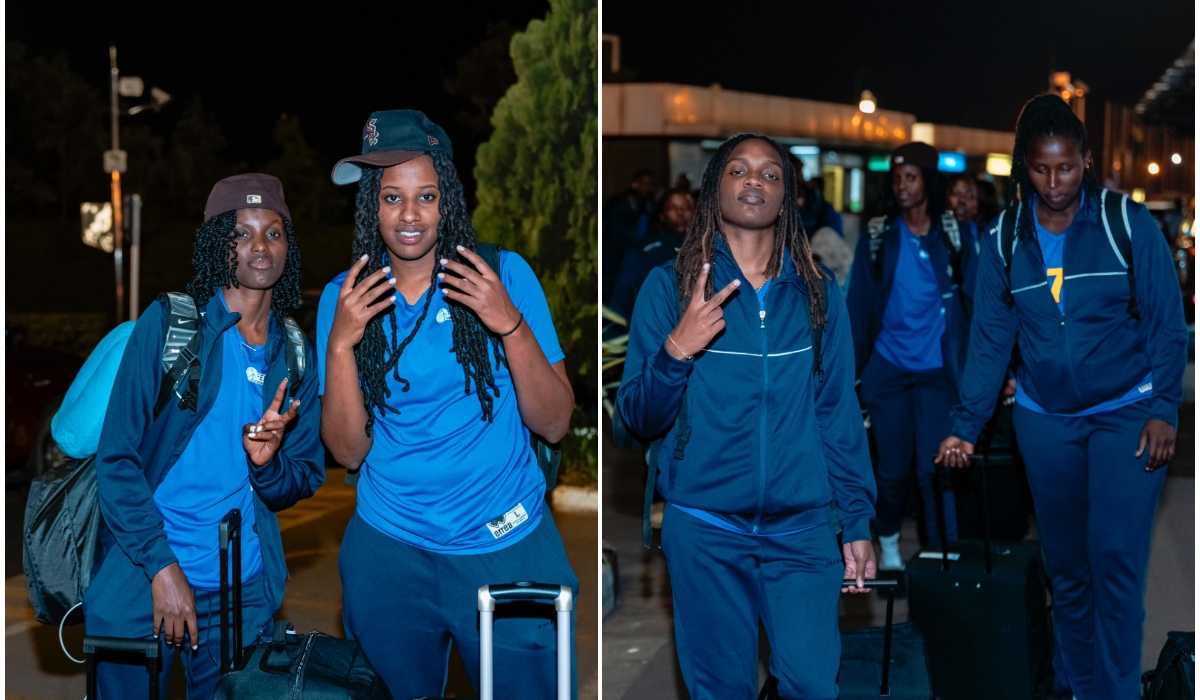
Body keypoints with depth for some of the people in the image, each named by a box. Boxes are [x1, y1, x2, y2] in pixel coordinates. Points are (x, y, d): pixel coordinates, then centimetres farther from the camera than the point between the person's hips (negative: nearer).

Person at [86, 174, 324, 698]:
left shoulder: (297, 356, 8)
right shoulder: (169, 323, -5)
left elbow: (304, 481, 11)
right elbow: (117, 457, -9)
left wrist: (266, 462, -11)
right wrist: (162, 566, -16)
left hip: (243, 591, 4)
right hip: (141, 582, -3)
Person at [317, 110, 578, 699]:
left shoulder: (505, 274, -7)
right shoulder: (344, 298, -1)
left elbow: (554, 424, -9)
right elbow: (349, 451, -5)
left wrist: (510, 325, -23)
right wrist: (340, 343, -18)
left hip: (508, 545, -1)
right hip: (388, 549, 2)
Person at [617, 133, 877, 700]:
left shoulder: (818, 292, 6)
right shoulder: (670, 286, 1)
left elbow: (839, 413, 7)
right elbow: (638, 418, -2)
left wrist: (857, 520, 3)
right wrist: (675, 351, -20)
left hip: (803, 529, 1)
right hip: (705, 530, -1)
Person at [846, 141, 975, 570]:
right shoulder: (878, 236, 1)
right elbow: (858, 304, 0)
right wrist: (850, 365, -5)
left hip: (937, 371, -1)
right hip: (887, 368, 1)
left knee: (932, 469, -6)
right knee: (893, 468, 8)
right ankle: (888, 542, 32)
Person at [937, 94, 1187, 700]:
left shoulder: (1127, 223, -7)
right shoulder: (1003, 241, -1)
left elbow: (1167, 324, -4)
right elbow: (990, 339, 1)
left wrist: (1164, 409, -12)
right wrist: (965, 426, -5)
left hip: (1126, 412, -3)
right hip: (1044, 419, 3)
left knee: (1115, 558, -10)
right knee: (1065, 566, 10)